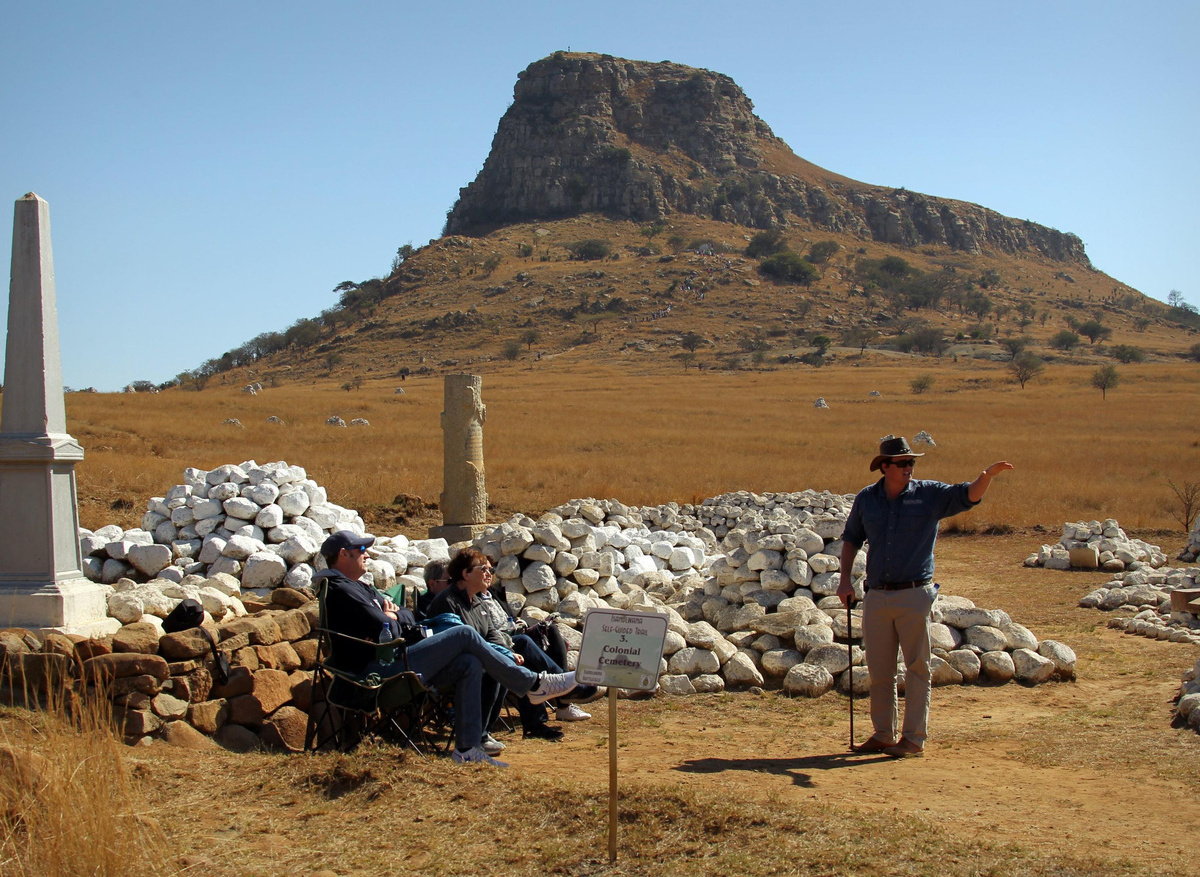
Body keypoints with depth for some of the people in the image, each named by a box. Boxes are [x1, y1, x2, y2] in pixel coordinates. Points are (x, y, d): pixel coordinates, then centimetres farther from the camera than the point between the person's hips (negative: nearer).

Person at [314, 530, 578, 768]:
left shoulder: (359, 587, 23)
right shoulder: (339, 589, -12)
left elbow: (407, 619, 20)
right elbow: (386, 632, -20)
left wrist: (390, 616, -1)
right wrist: (389, 618, 2)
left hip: (388, 665, 10)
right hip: (379, 671, -10)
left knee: (470, 664, -3)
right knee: (464, 634, -13)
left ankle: (467, 748, -4)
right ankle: (534, 684, -4)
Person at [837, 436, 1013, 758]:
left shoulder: (930, 495, 0)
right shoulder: (866, 499, 8)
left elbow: (968, 495, -13)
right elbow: (851, 538, 19)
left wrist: (988, 475, -32)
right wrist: (845, 579, 10)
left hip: (914, 595, -3)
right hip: (876, 596, 3)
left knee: (917, 668, 1)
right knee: (879, 670, 10)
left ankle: (914, 738, 9)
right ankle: (883, 734, 22)